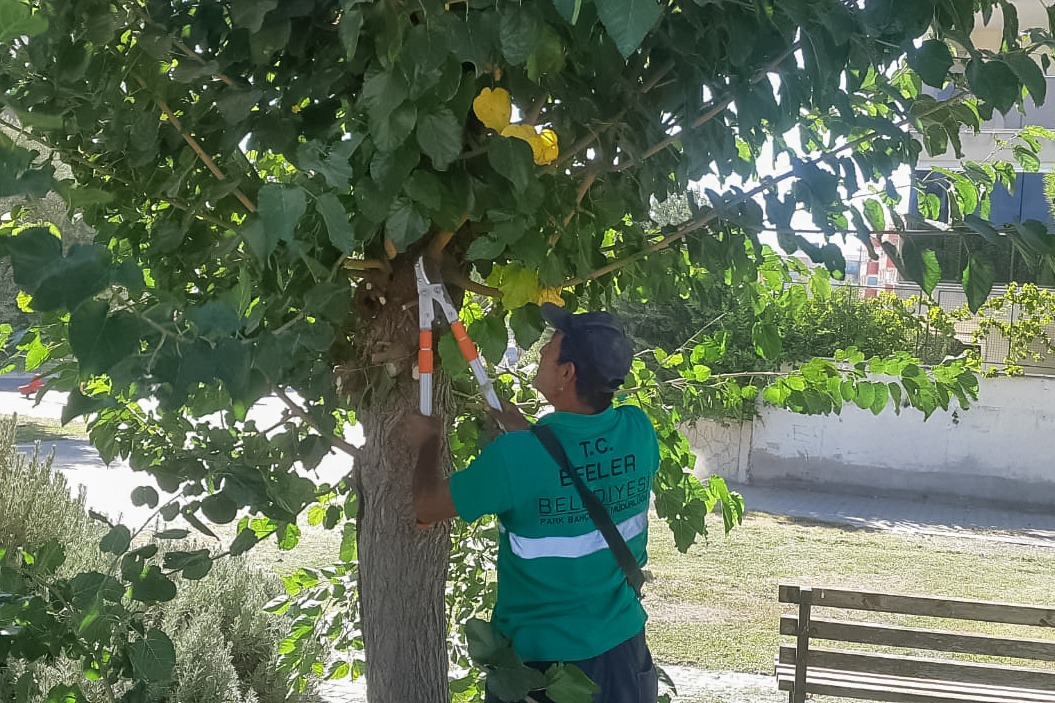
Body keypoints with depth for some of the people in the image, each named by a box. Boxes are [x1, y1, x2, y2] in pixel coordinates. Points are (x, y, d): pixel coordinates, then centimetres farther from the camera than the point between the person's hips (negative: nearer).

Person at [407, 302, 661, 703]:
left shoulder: (515, 456, -26)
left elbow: (427, 507, -9)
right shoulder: (639, 432, -13)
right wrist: (519, 425, 17)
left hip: (538, 659, -4)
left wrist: (428, 442, 8)